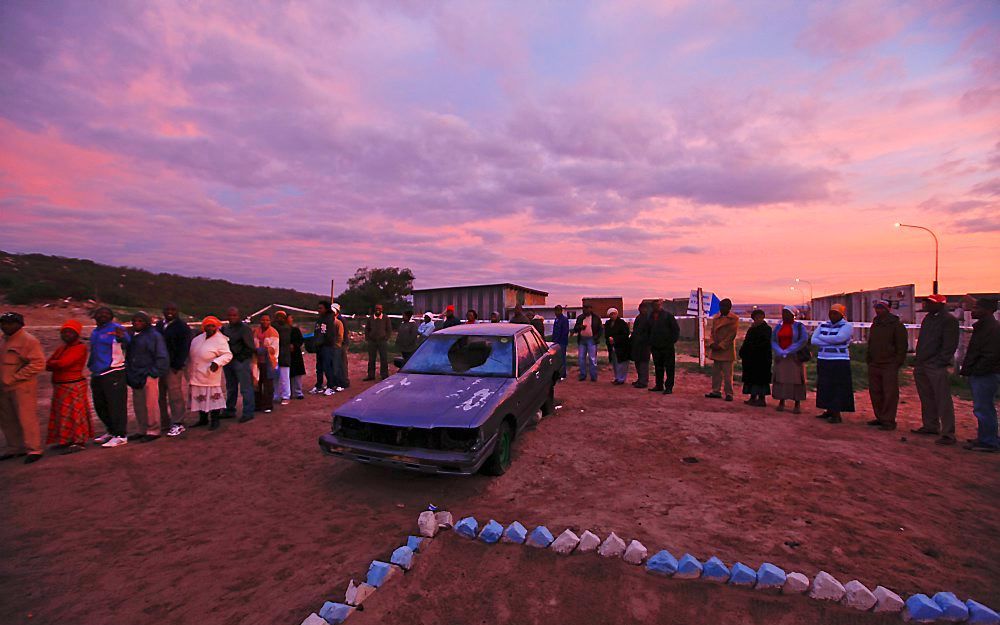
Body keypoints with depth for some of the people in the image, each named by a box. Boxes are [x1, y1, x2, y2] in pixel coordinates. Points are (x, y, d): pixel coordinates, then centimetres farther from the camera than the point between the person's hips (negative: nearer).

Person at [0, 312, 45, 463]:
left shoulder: (28, 340, -11)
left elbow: (38, 364, -19)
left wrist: (14, 378, -17)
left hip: (22, 388, -8)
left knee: (27, 418, -5)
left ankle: (34, 449, 2)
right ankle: (15, 448, 27)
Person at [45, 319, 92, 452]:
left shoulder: (80, 348, -12)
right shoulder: (61, 348, 15)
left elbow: (63, 363, -19)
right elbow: (47, 365, 8)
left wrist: (51, 363, 1)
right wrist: (57, 365, -11)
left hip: (74, 385, -9)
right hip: (60, 386, 9)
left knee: (74, 413, -5)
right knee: (62, 414, 14)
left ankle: (79, 442, 1)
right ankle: (67, 440, 25)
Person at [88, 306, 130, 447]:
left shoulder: (115, 328, -9)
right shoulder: (95, 331, 17)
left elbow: (127, 340, -29)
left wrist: (122, 336, -50)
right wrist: (90, 365, 20)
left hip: (113, 373, -9)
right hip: (97, 374, 10)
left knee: (116, 404, -6)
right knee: (99, 405, 18)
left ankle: (120, 435, 0)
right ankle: (111, 431, 33)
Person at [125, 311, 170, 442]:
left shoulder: (154, 336, -6)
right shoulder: (132, 336, 16)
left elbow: (162, 357, -10)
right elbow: (128, 356, 22)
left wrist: (154, 373, -14)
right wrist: (129, 373, 11)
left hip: (149, 376, -7)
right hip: (135, 377, 7)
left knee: (150, 405, -4)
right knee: (138, 405, 12)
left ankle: (153, 431, 5)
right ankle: (142, 430, 24)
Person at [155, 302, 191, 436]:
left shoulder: (182, 326, -5)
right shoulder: (159, 325, 17)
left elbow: (184, 347, -11)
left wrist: (178, 364, -17)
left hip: (173, 366, -7)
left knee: (175, 394, -6)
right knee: (160, 395, 11)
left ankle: (178, 423, 0)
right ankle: (164, 422, 21)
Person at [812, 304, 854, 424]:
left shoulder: (847, 326, -3)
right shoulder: (823, 325, 11)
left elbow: (838, 338, -22)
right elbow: (813, 341, -1)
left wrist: (821, 337, -7)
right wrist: (831, 342, -12)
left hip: (839, 362, -5)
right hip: (823, 361, 5)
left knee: (838, 389, -2)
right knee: (825, 387, 9)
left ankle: (837, 414, 5)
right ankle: (829, 411, 20)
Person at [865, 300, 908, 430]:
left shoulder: (896, 325, -4)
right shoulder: (875, 324, 17)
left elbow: (902, 346, -7)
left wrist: (898, 362, -12)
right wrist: (868, 358, 14)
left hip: (889, 366, -7)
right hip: (874, 365, 7)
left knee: (890, 394, -3)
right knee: (875, 392, 10)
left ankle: (888, 420, 2)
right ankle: (880, 417, 20)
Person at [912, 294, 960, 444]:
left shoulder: (949, 319, -7)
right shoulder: (928, 319, 17)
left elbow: (950, 345, -13)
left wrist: (941, 362, -17)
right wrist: (918, 361, 14)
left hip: (937, 367, -8)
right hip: (921, 366, 8)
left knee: (943, 401, -5)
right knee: (926, 399, 15)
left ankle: (948, 433, -1)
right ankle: (930, 426, 26)